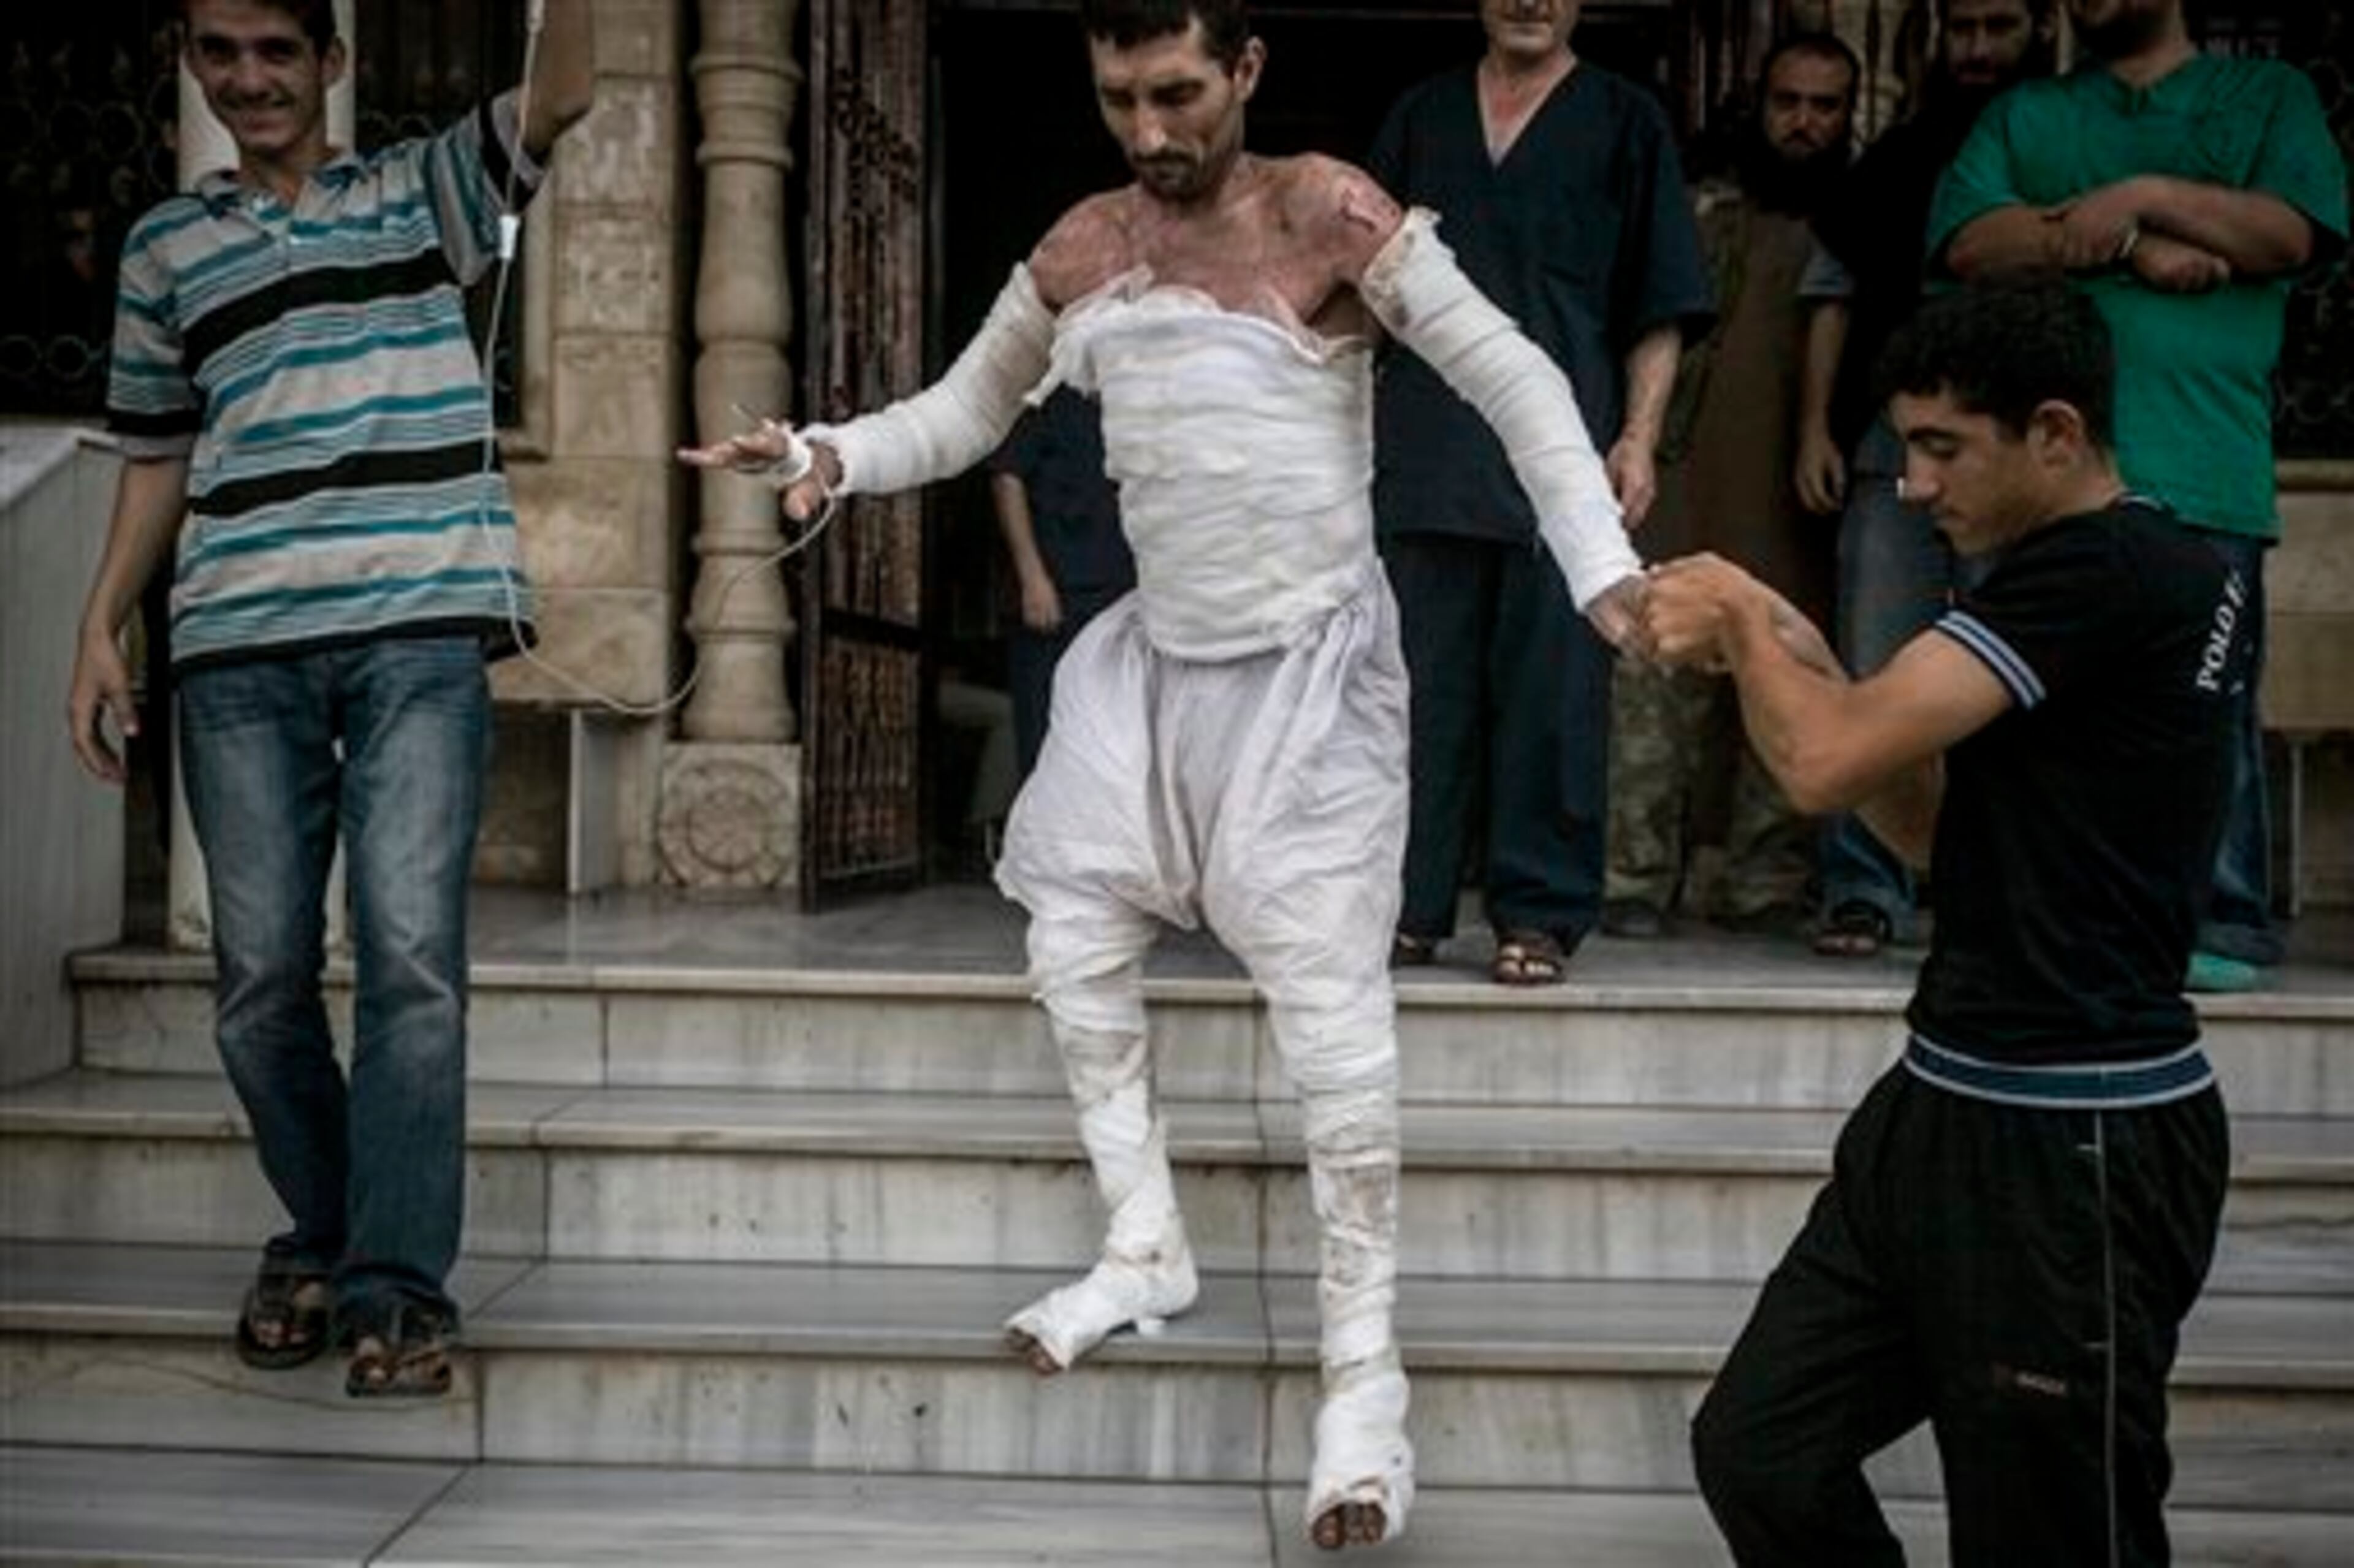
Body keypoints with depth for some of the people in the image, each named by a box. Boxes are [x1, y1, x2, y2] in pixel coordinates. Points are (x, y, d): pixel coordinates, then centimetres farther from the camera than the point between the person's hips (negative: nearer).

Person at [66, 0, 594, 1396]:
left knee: (411, 954, -10)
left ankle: (397, 1282, -4)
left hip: (421, 632, -3)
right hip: (237, 651, 3)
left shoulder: (424, 193, 13)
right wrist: (101, 628, 13)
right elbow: (158, 458, 21)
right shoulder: (166, 248, 19)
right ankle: (319, 1238, 22)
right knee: (262, 974, 4)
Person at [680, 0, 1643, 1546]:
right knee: (1074, 924, 9)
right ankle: (1148, 1250, 27)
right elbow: (963, 414, 12)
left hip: (1310, 664, -6)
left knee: (1327, 995, -9)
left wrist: (1602, 566, -26)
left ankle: (1367, 1369, 0)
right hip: (1158, 657, 6)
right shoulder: (1085, 248, 4)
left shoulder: (1325, 212, -12)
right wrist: (834, 456, -7)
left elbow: (1512, 378, -14)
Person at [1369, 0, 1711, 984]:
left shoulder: (1625, 123, 11)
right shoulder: (1420, 117, 18)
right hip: (1424, 452, 3)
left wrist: (1638, 438, -5)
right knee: (1419, 688, 3)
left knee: (1552, 690, -3)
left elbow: (1661, 312, 6)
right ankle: (1408, 905, 11)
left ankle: (1539, 914, 4)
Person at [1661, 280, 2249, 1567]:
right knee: (1758, 1449, 9)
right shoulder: (2150, 576, 14)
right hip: (1950, 1112, 9)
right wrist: (1796, 657, 3)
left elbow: (1826, 764, -24)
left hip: (2073, 1147, -9)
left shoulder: (2106, 572, -17)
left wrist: (1744, 623, -5)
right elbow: (1935, 829, 16)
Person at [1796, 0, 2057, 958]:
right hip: (1894, 450, 2)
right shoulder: (1900, 156, 18)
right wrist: (1814, 430, 5)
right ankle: (1864, 892, 1)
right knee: (1874, 679, -3)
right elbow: (1834, 296, 14)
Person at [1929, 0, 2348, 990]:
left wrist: (2144, 196, -6)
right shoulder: (2021, 116, 22)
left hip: (2201, 472, -2)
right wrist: (2132, 246, -5)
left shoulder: (2270, 95, 18)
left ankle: (2221, 926, 1)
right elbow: (1969, 243, 3)